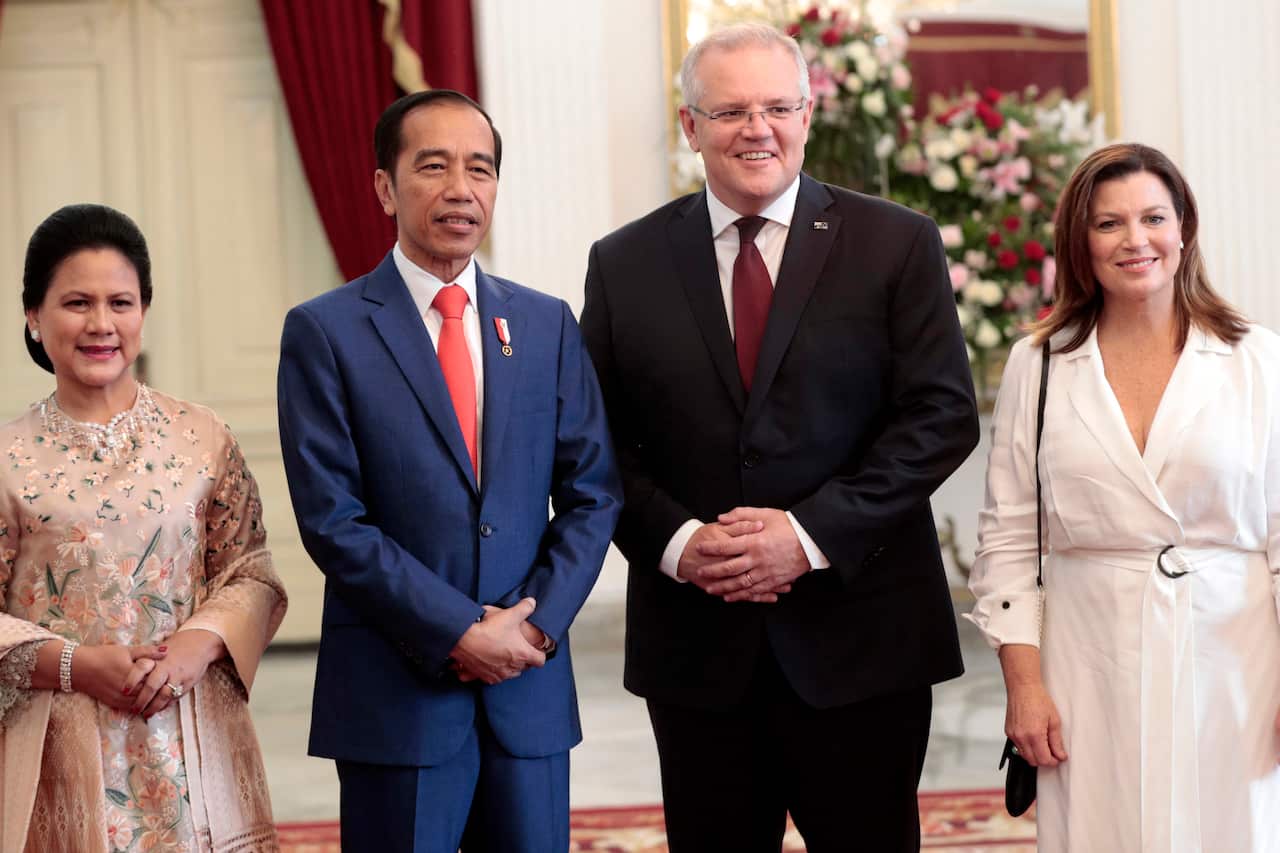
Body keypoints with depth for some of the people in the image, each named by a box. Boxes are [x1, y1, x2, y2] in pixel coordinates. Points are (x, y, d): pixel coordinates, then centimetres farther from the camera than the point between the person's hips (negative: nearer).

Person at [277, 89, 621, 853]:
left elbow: (592, 493, 7)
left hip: (531, 687, 3)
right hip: (395, 692, -3)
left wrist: (538, 623, -7)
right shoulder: (326, 332, -3)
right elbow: (332, 518, -9)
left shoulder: (547, 324, 9)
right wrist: (459, 634, -13)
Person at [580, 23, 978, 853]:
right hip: (694, 644, 2)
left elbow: (943, 414, -5)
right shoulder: (624, 264, 7)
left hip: (860, 636, -1)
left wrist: (812, 533, -14)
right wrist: (675, 541, -12)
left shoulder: (897, 244, 1)